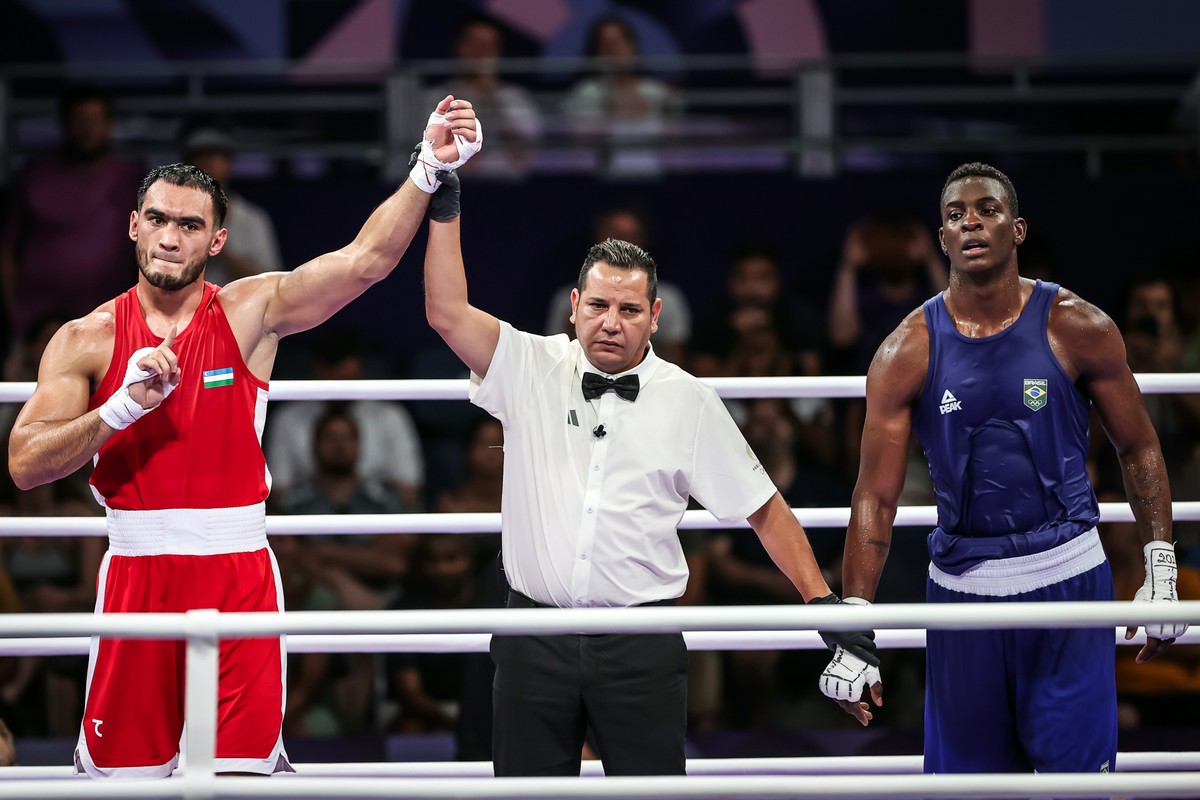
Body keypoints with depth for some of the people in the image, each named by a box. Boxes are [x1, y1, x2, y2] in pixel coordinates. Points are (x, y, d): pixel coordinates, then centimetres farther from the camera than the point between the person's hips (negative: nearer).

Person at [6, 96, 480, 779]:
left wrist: (429, 168, -20)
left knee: (242, 770, -5)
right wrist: (124, 407, -18)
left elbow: (367, 259, -8)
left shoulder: (252, 312, 2)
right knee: (121, 770, 2)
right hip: (137, 574, 0)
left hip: (238, 573, 0)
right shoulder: (87, 340, 2)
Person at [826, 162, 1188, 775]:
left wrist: (1160, 571, -1)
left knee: (1078, 770, -6)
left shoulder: (1078, 329, -3)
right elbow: (875, 497, -3)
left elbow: (1138, 450, 6)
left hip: (1068, 578, -1)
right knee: (963, 772, 6)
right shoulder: (907, 353, -2)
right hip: (962, 586, 1)